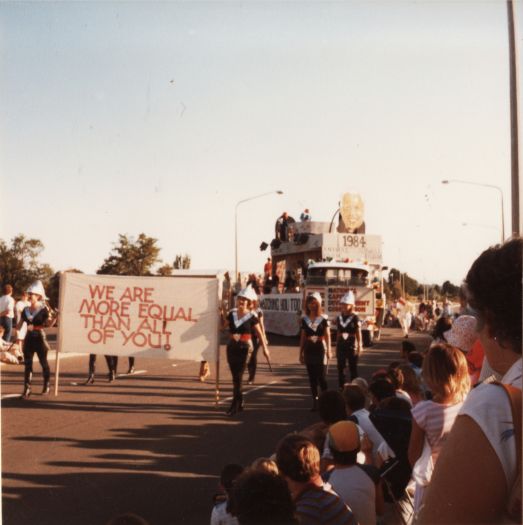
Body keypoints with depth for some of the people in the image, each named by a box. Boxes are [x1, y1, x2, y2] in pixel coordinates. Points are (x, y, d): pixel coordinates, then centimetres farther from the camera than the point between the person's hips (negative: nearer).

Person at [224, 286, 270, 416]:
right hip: (232, 346, 4)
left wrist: (265, 348, 2)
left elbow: (259, 333, 1)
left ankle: (235, 405, -2)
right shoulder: (232, 314, 6)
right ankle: (240, 402, 24)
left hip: (244, 347, -4)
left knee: (238, 376, -7)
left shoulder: (251, 316, -5)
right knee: (235, 375, 10)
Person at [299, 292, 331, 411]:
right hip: (309, 350, 4)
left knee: (321, 377, -6)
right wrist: (301, 352, 10)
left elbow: (327, 335, -8)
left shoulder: (323, 319, -3)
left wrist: (328, 350, -20)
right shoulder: (305, 319, 8)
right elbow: (303, 337, 11)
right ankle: (315, 401, 14)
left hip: (320, 349, -4)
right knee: (311, 377, 6)